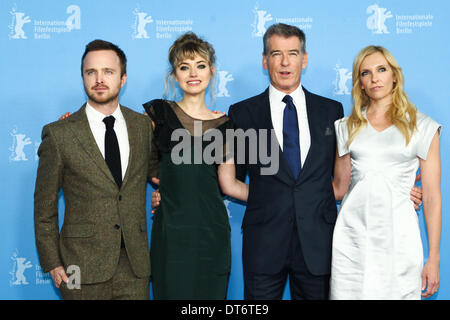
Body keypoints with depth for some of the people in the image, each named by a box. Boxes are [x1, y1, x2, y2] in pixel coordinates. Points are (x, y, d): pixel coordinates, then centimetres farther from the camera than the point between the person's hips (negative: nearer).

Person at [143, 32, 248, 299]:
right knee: (171, 292, 2)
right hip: (171, 229, -1)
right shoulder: (159, 112, 4)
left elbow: (229, 184, 11)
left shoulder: (224, 124, 8)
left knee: (211, 294, 6)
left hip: (211, 230, 2)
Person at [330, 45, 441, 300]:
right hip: (351, 233, 2)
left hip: (397, 234, -2)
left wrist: (434, 259, -2)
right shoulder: (348, 127, 11)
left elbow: (432, 196, 1)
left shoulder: (422, 126, 3)